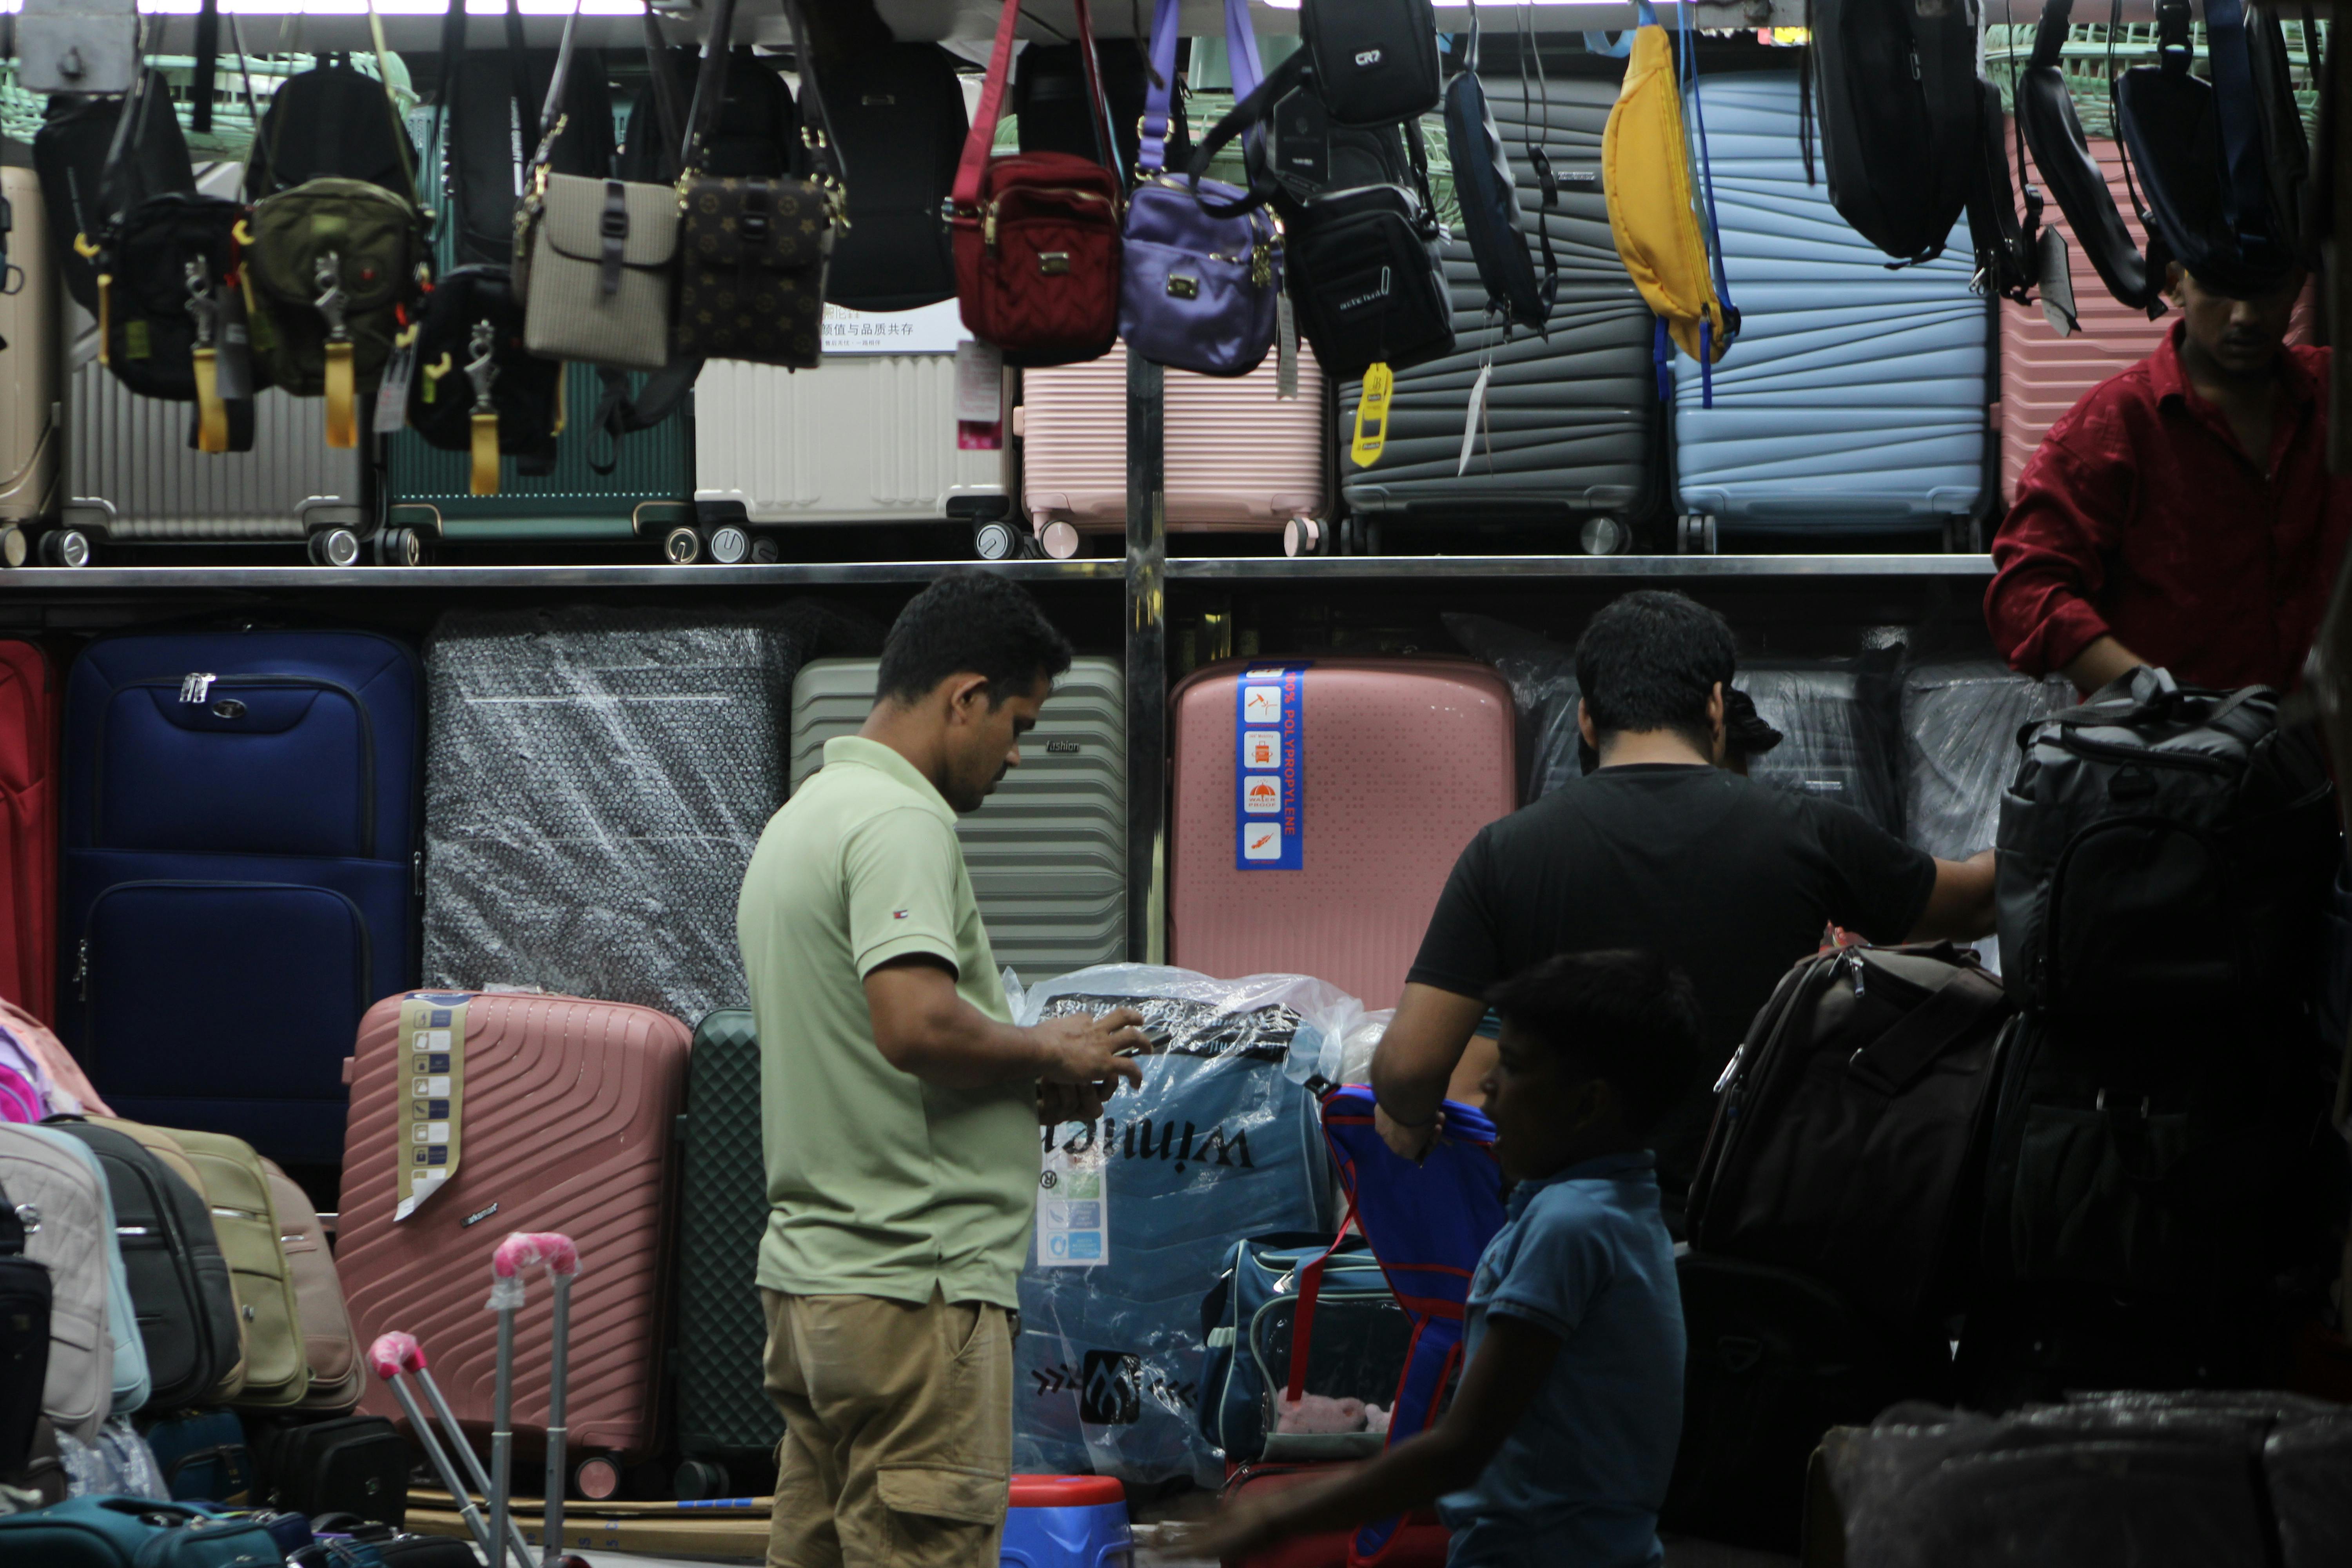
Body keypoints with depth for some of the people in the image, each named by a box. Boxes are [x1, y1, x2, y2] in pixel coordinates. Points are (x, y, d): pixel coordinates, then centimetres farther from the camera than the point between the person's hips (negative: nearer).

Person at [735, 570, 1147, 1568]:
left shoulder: (803, 818, 20)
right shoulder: (900, 822, -13)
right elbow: (917, 1023, -27)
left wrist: (1030, 1089, 12)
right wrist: (1050, 1053, -9)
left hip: (810, 1276, 10)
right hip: (912, 1287, -10)